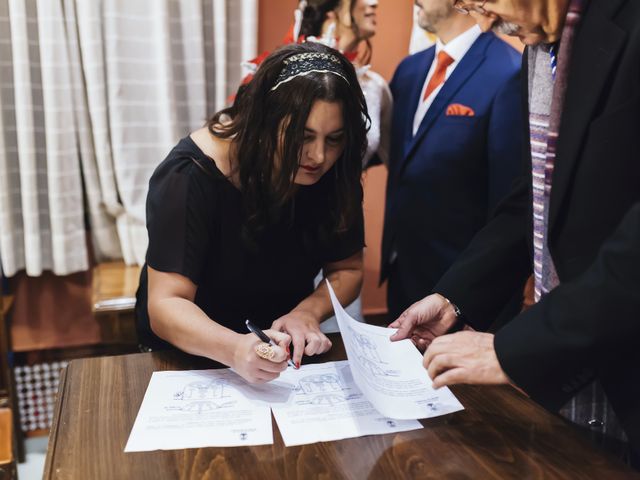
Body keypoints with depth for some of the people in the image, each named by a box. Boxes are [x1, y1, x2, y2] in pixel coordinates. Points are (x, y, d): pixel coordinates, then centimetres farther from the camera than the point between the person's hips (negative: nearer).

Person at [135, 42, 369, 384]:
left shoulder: (332, 172, -12)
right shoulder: (192, 176, -24)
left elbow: (347, 269, -1)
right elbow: (166, 305, -27)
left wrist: (308, 311, -21)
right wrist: (235, 349, -45)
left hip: (284, 356, 3)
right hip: (193, 356, -2)